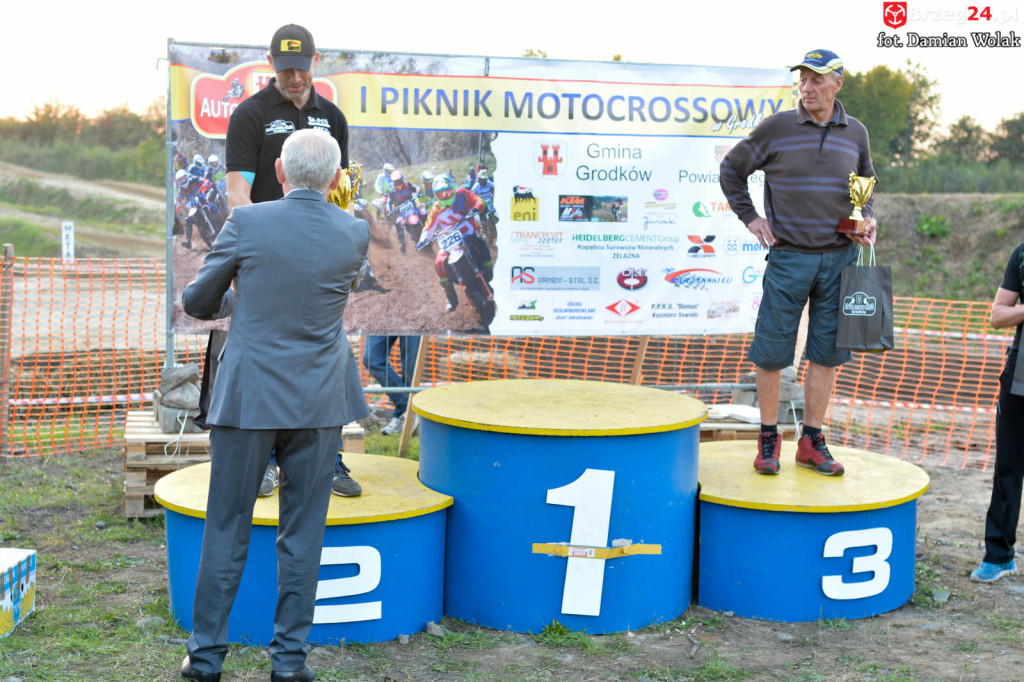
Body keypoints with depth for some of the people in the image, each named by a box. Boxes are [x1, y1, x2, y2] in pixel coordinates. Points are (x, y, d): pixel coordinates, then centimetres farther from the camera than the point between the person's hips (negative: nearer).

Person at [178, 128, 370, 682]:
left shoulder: (247, 222, -9)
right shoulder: (354, 233, -3)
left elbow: (197, 302, 1)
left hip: (247, 399, -1)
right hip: (318, 404, 1)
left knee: (226, 531, 9)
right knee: (302, 534, 9)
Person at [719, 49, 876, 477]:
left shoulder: (855, 133, 7)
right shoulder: (777, 128, -2)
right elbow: (731, 169, 9)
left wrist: (864, 220, 6)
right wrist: (749, 217, 3)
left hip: (839, 257, 3)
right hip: (788, 256, -3)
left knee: (826, 352, 6)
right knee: (772, 351, 0)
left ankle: (811, 442, 16)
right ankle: (768, 440, 14)